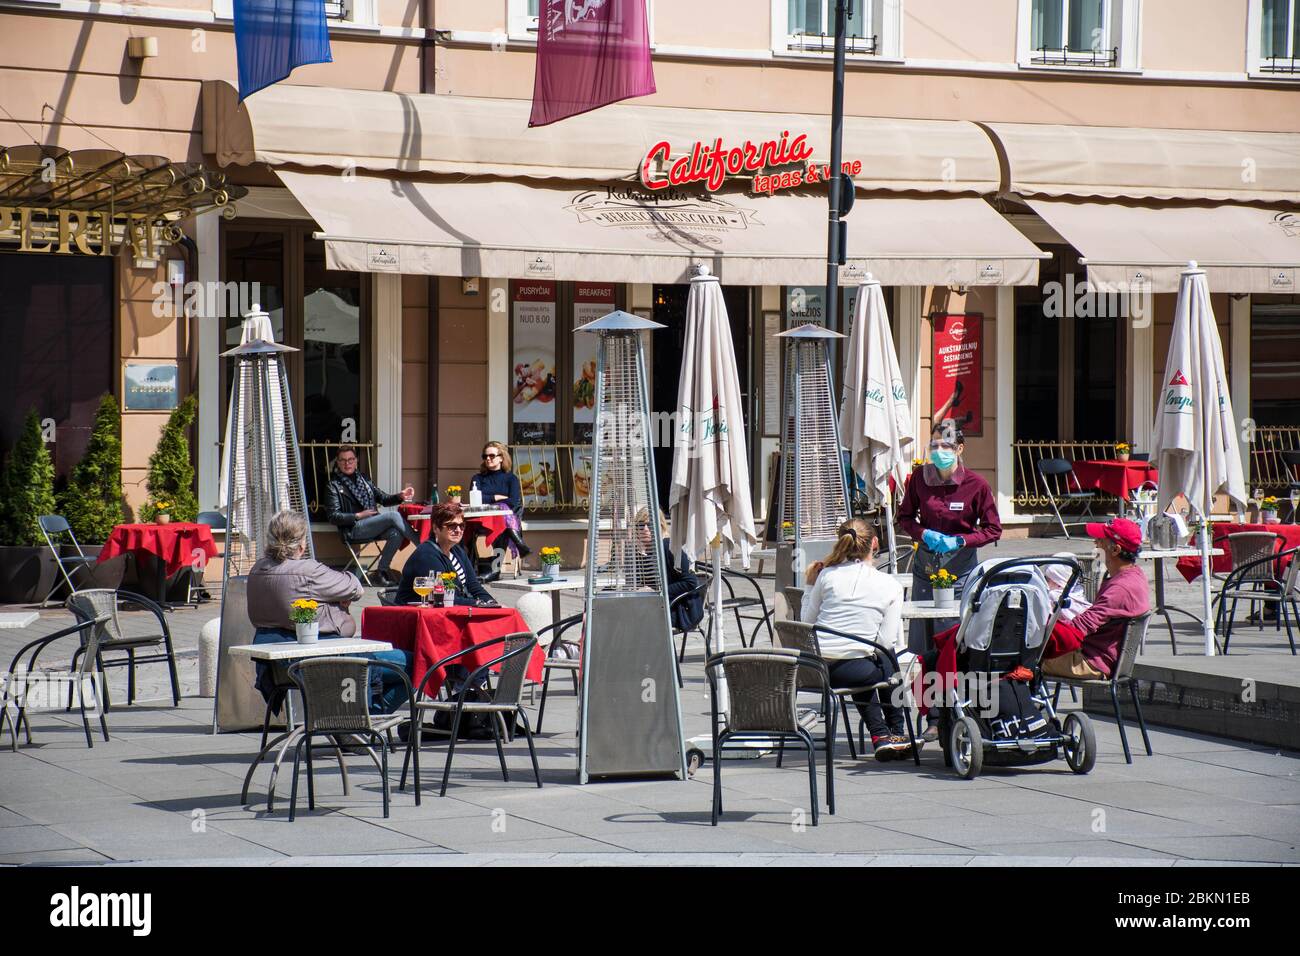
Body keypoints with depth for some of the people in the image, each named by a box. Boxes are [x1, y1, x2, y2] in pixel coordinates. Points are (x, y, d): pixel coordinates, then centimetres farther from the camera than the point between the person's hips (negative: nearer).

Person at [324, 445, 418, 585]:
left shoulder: (363, 479, 21)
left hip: (373, 526, 6)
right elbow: (333, 517, -4)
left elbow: (383, 498, 22)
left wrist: (400, 497, 2)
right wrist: (358, 515, -13)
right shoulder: (334, 486, 3)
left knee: (396, 533, -29)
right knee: (393, 516, -27)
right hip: (353, 529, -6)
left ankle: (382, 568, -15)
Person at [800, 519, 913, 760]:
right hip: (853, 670, -3)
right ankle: (896, 733, 38)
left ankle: (880, 736, 29)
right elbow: (887, 642, -3)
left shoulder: (827, 575, 4)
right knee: (887, 661, 33)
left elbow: (806, 621, 9)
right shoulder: (890, 586, 1)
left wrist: (812, 588, 22)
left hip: (814, 669, 3)